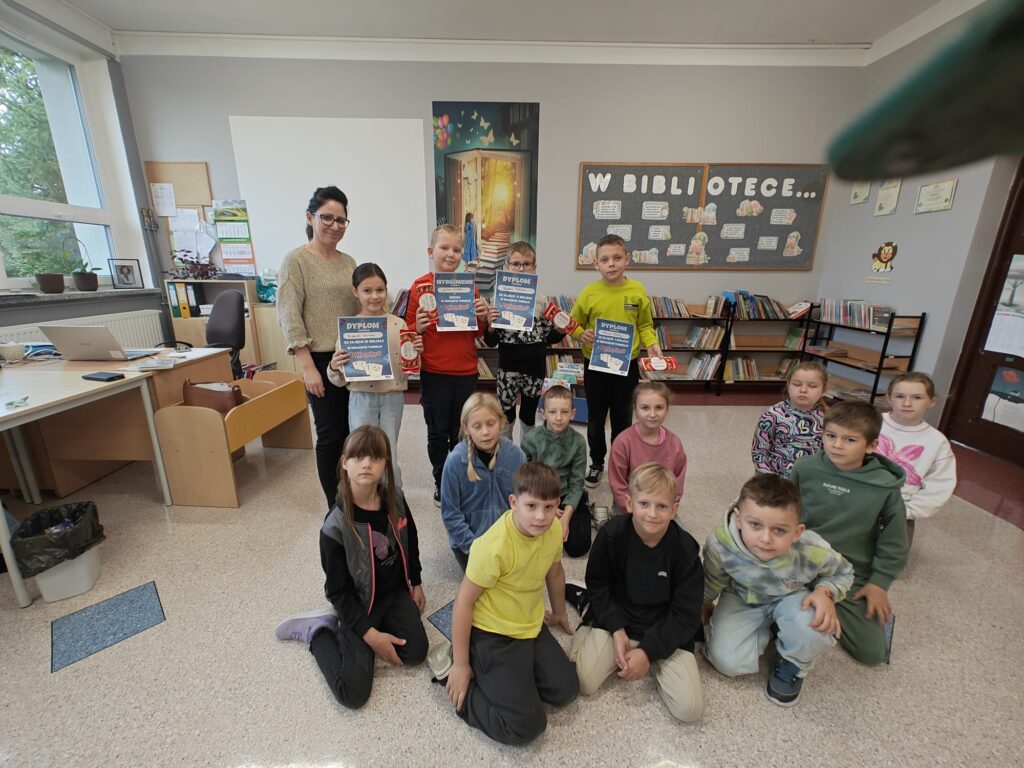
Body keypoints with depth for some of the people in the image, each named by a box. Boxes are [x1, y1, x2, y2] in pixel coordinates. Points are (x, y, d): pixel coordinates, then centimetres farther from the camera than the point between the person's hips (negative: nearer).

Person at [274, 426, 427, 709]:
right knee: (353, 693, -14)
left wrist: (415, 583, 12)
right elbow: (338, 591, -15)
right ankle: (319, 630, 11)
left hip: (396, 591, 5)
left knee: (416, 652, -14)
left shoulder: (395, 499, -11)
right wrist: (370, 634, -17)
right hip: (359, 602, -4)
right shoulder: (335, 526, -24)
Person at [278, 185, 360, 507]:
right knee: (331, 434, 3)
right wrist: (307, 367, -16)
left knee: (354, 431, 12)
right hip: (323, 361, -5)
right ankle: (335, 505, 21)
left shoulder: (348, 261, 12)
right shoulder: (296, 260, -5)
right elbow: (289, 317, -11)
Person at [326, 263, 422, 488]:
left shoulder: (398, 324, 0)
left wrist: (416, 353, -12)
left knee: (389, 458, 13)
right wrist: (334, 367, -21)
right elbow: (339, 381, 0)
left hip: (393, 397, 1)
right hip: (361, 399, -1)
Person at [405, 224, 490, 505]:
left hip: (466, 371, 2)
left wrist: (482, 318, -9)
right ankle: (441, 483, 30)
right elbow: (409, 328, 1)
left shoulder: (469, 286, 5)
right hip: (433, 372, -2)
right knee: (438, 432, 11)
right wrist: (418, 328, -20)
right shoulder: (420, 287, -4)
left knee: (461, 433, 14)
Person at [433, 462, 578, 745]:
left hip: (532, 626, 7)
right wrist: (461, 664, -10)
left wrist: (559, 614, 25)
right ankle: (449, 666, 5)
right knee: (526, 725, -9)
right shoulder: (494, 546, -32)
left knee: (566, 690, 2)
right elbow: (464, 602, -20)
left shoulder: (554, 529, -11)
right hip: (491, 633, -6)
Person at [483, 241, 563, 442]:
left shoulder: (541, 300, 0)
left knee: (529, 415, 17)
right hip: (508, 367, -2)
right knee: (505, 417, 8)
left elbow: (548, 337, 7)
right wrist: (490, 326, -23)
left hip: (535, 367, 2)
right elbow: (491, 342, -3)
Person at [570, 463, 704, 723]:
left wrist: (648, 651, -15)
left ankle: (654, 663, 15)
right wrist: (617, 630, -14)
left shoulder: (685, 550, -16)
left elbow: (686, 616, -9)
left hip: (666, 632, 1)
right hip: (614, 620, 0)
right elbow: (597, 585, -3)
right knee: (581, 683, -15)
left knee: (690, 709, -14)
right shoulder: (611, 535, -16)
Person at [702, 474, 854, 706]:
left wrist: (826, 593, -27)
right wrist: (705, 605, 9)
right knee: (727, 661, -14)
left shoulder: (813, 552, -34)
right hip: (742, 599, 0)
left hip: (792, 598, 1)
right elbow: (712, 581, -9)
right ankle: (768, 628, 15)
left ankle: (792, 667, 3)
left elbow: (842, 572, -5)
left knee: (816, 626, -34)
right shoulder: (720, 544, -35)